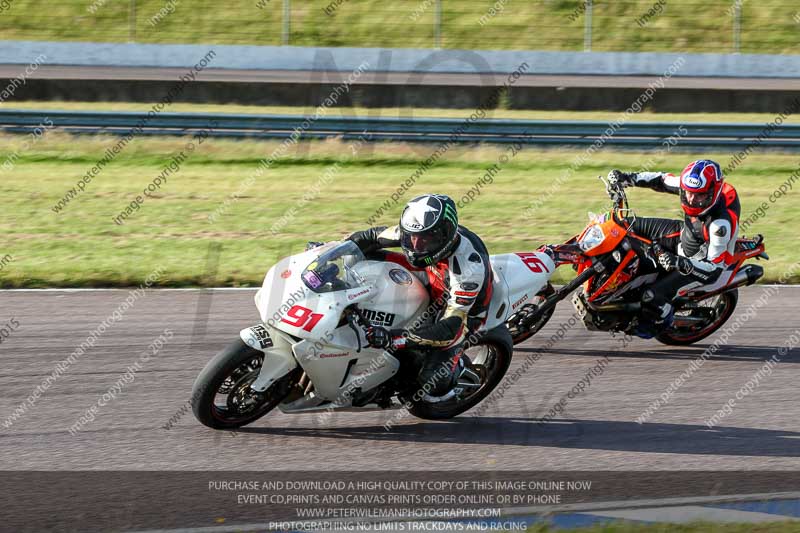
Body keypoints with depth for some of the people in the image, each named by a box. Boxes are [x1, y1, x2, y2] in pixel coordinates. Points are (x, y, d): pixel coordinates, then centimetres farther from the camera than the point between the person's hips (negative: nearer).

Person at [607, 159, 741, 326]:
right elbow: (662, 180, 0)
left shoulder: (721, 223, -40)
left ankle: (665, 324, 14)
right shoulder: (691, 186, -21)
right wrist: (628, 178, -11)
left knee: (651, 298, -20)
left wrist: (679, 263, -48)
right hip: (685, 233, 8)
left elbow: (714, 268, -34)